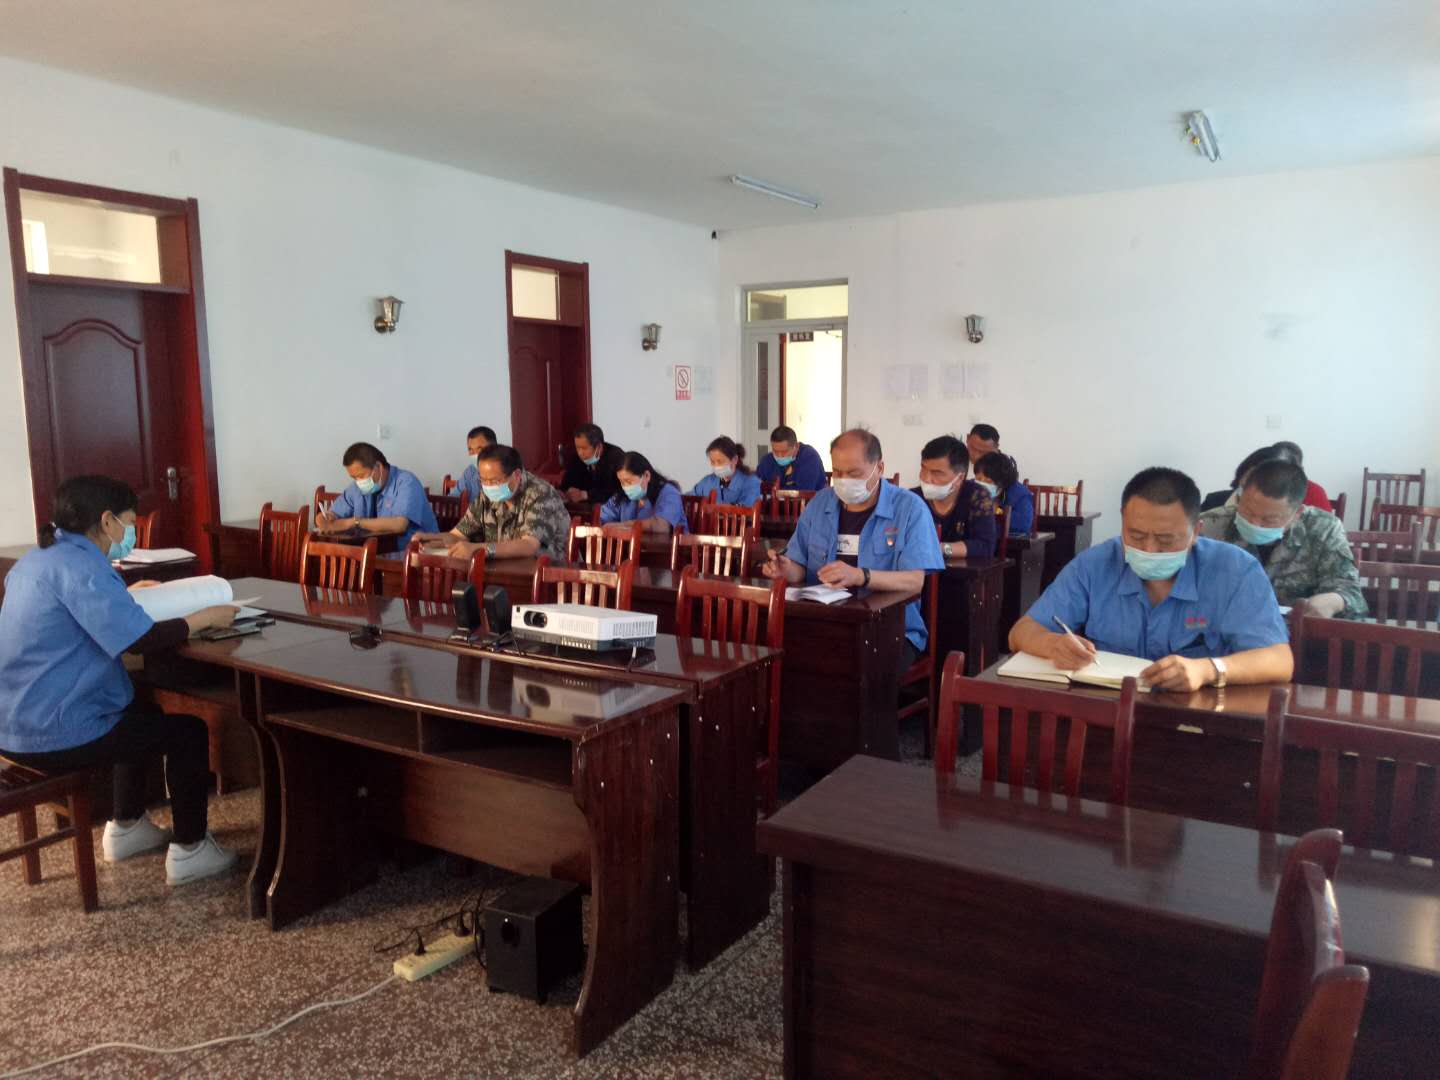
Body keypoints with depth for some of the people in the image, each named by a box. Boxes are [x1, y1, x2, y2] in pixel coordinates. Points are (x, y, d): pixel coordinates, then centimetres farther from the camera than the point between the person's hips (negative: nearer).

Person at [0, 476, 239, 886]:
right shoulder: (79, 564, -22)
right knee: (188, 729, 4)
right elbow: (143, 639, -29)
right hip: (55, 733, -10)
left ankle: (126, 828, 37)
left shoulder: (36, 559, 9)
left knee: (140, 714, 31)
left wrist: (123, 594, 29)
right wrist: (205, 617, -15)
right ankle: (188, 851, 11)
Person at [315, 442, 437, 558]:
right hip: (378, 555, 5)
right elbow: (334, 514, 15)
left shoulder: (406, 483, -13)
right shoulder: (358, 487, 7)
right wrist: (326, 519, -10)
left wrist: (353, 522, -23)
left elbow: (399, 524, -27)